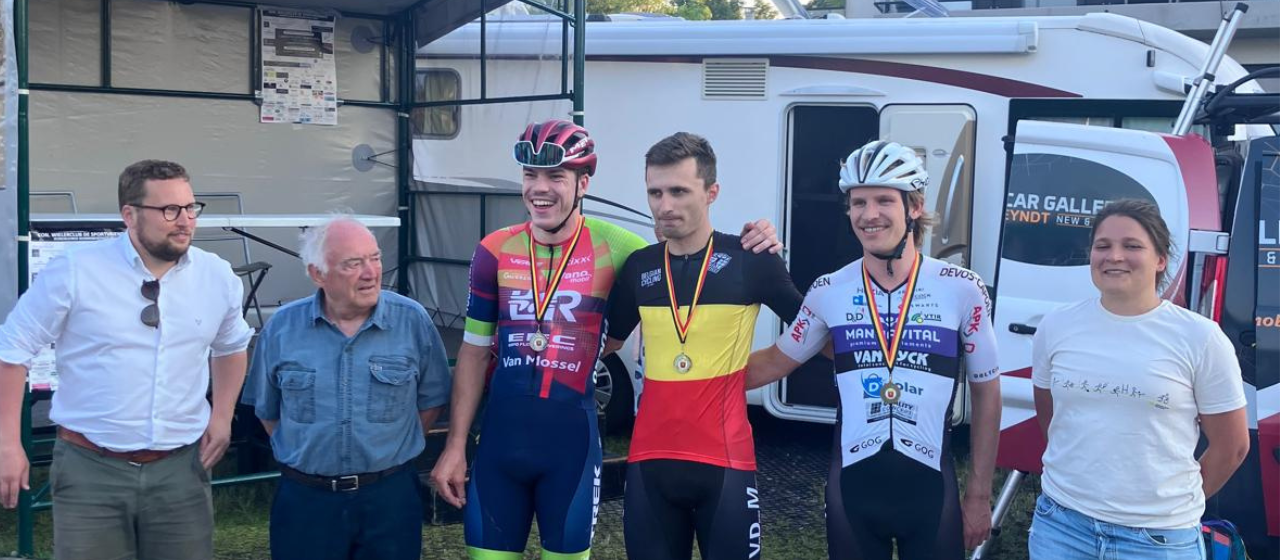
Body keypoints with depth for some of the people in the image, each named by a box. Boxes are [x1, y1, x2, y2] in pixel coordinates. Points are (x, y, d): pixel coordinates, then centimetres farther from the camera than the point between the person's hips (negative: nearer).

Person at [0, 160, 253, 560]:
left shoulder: (218, 276, 2)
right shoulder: (75, 271, -9)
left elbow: (231, 346, 21)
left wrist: (222, 415, 9)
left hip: (181, 468, 3)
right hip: (90, 468, -3)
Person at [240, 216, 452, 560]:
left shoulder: (412, 321, -5)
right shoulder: (281, 328, -1)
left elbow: (431, 400, 5)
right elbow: (267, 410, 11)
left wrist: (391, 451, 2)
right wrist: (307, 455, 6)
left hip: (390, 496, 0)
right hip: (305, 499, 1)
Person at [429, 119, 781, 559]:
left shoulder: (610, 246, -7)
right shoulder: (495, 251, 0)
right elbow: (475, 352, 6)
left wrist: (749, 247, -21)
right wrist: (455, 446, 5)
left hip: (571, 439, -2)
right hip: (501, 436, 2)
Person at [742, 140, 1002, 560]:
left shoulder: (962, 290, -6)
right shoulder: (827, 292, -1)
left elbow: (986, 393, 3)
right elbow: (776, 362, 12)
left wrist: (979, 494, 4)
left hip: (931, 490, -1)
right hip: (852, 489, 2)